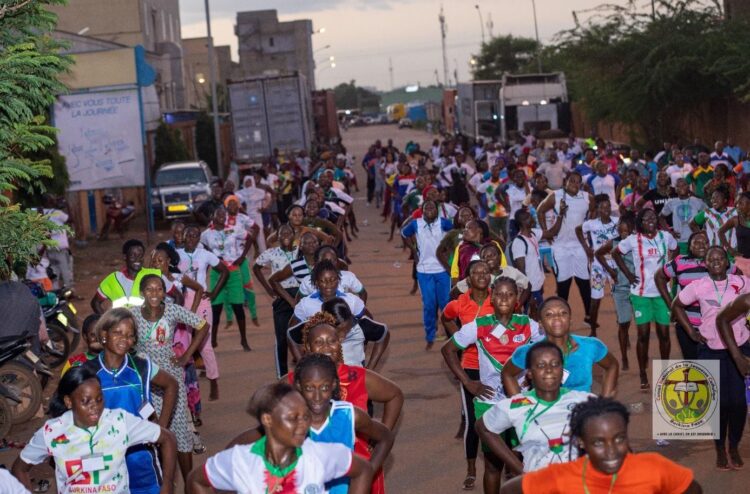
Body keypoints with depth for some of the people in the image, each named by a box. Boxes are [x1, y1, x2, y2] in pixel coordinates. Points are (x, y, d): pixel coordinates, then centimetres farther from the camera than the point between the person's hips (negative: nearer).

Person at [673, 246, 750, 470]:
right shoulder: (698, 287, -6)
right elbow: (677, 305, 7)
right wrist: (692, 332, 2)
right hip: (711, 351, 0)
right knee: (720, 401, 2)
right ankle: (720, 449, 20)